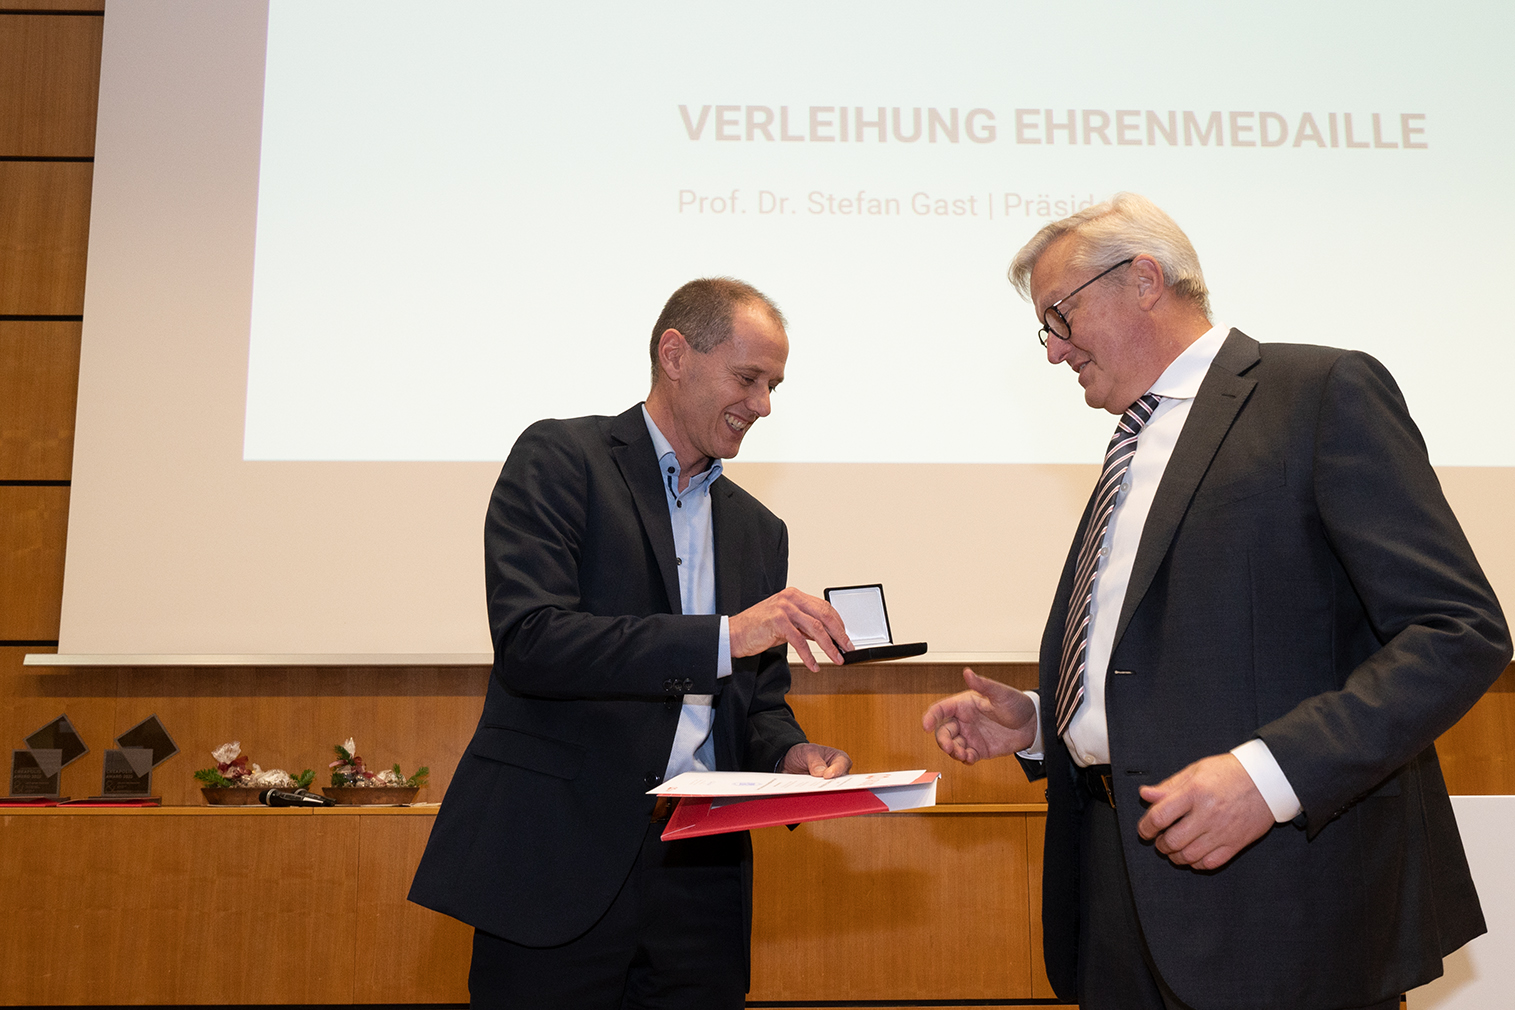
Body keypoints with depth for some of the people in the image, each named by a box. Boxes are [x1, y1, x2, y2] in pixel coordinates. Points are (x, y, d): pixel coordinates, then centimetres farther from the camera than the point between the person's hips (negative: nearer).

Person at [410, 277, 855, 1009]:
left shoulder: (759, 531, 16)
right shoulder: (561, 457, -3)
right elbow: (527, 641, -17)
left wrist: (790, 754, -4)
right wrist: (723, 635, -21)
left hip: (700, 879, 5)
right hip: (560, 866, -5)